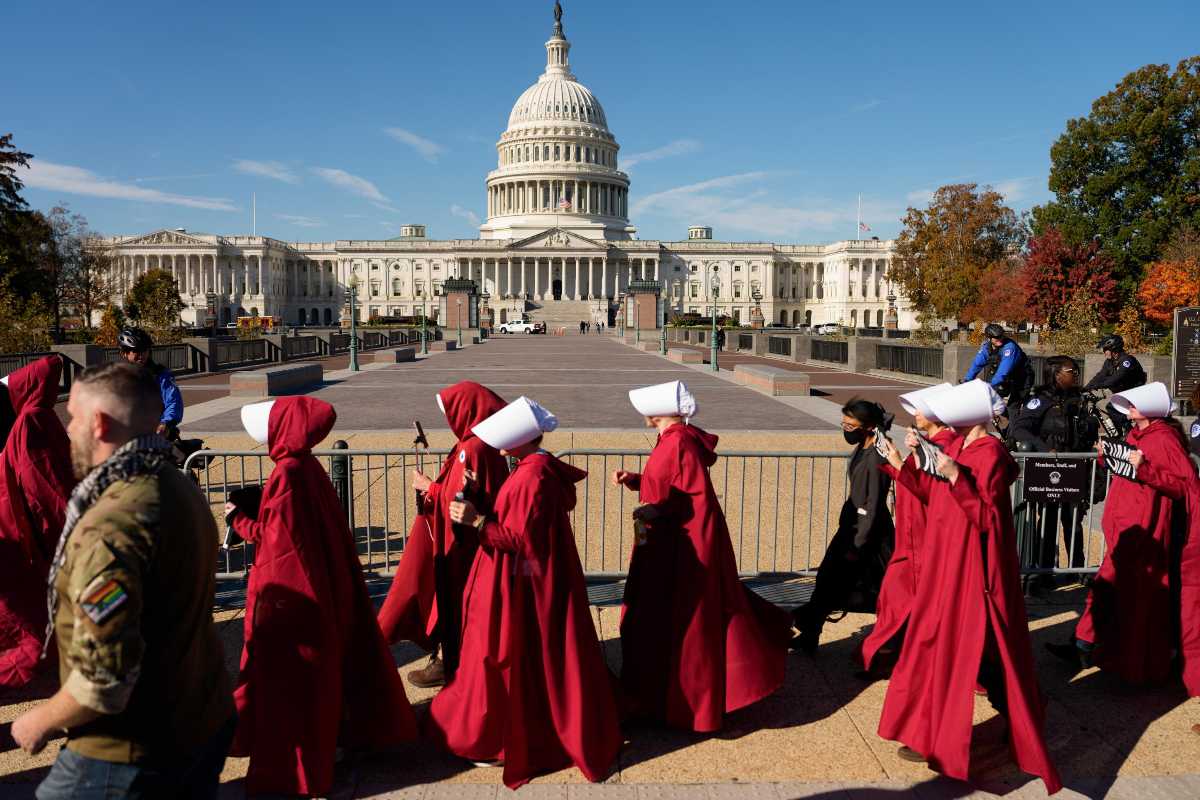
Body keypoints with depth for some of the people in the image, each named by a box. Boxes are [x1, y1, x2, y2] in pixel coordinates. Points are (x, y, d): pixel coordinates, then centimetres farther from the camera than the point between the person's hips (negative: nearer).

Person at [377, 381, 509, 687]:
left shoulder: (471, 448, -24)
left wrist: (429, 487, -11)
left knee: (451, 601, 6)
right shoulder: (484, 444, 6)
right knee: (457, 601, 20)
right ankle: (452, 657, 32)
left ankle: (450, 665, 20)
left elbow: (457, 501, -25)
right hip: (468, 538, 9)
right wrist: (433, 486, 0)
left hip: (461, 544, -9)